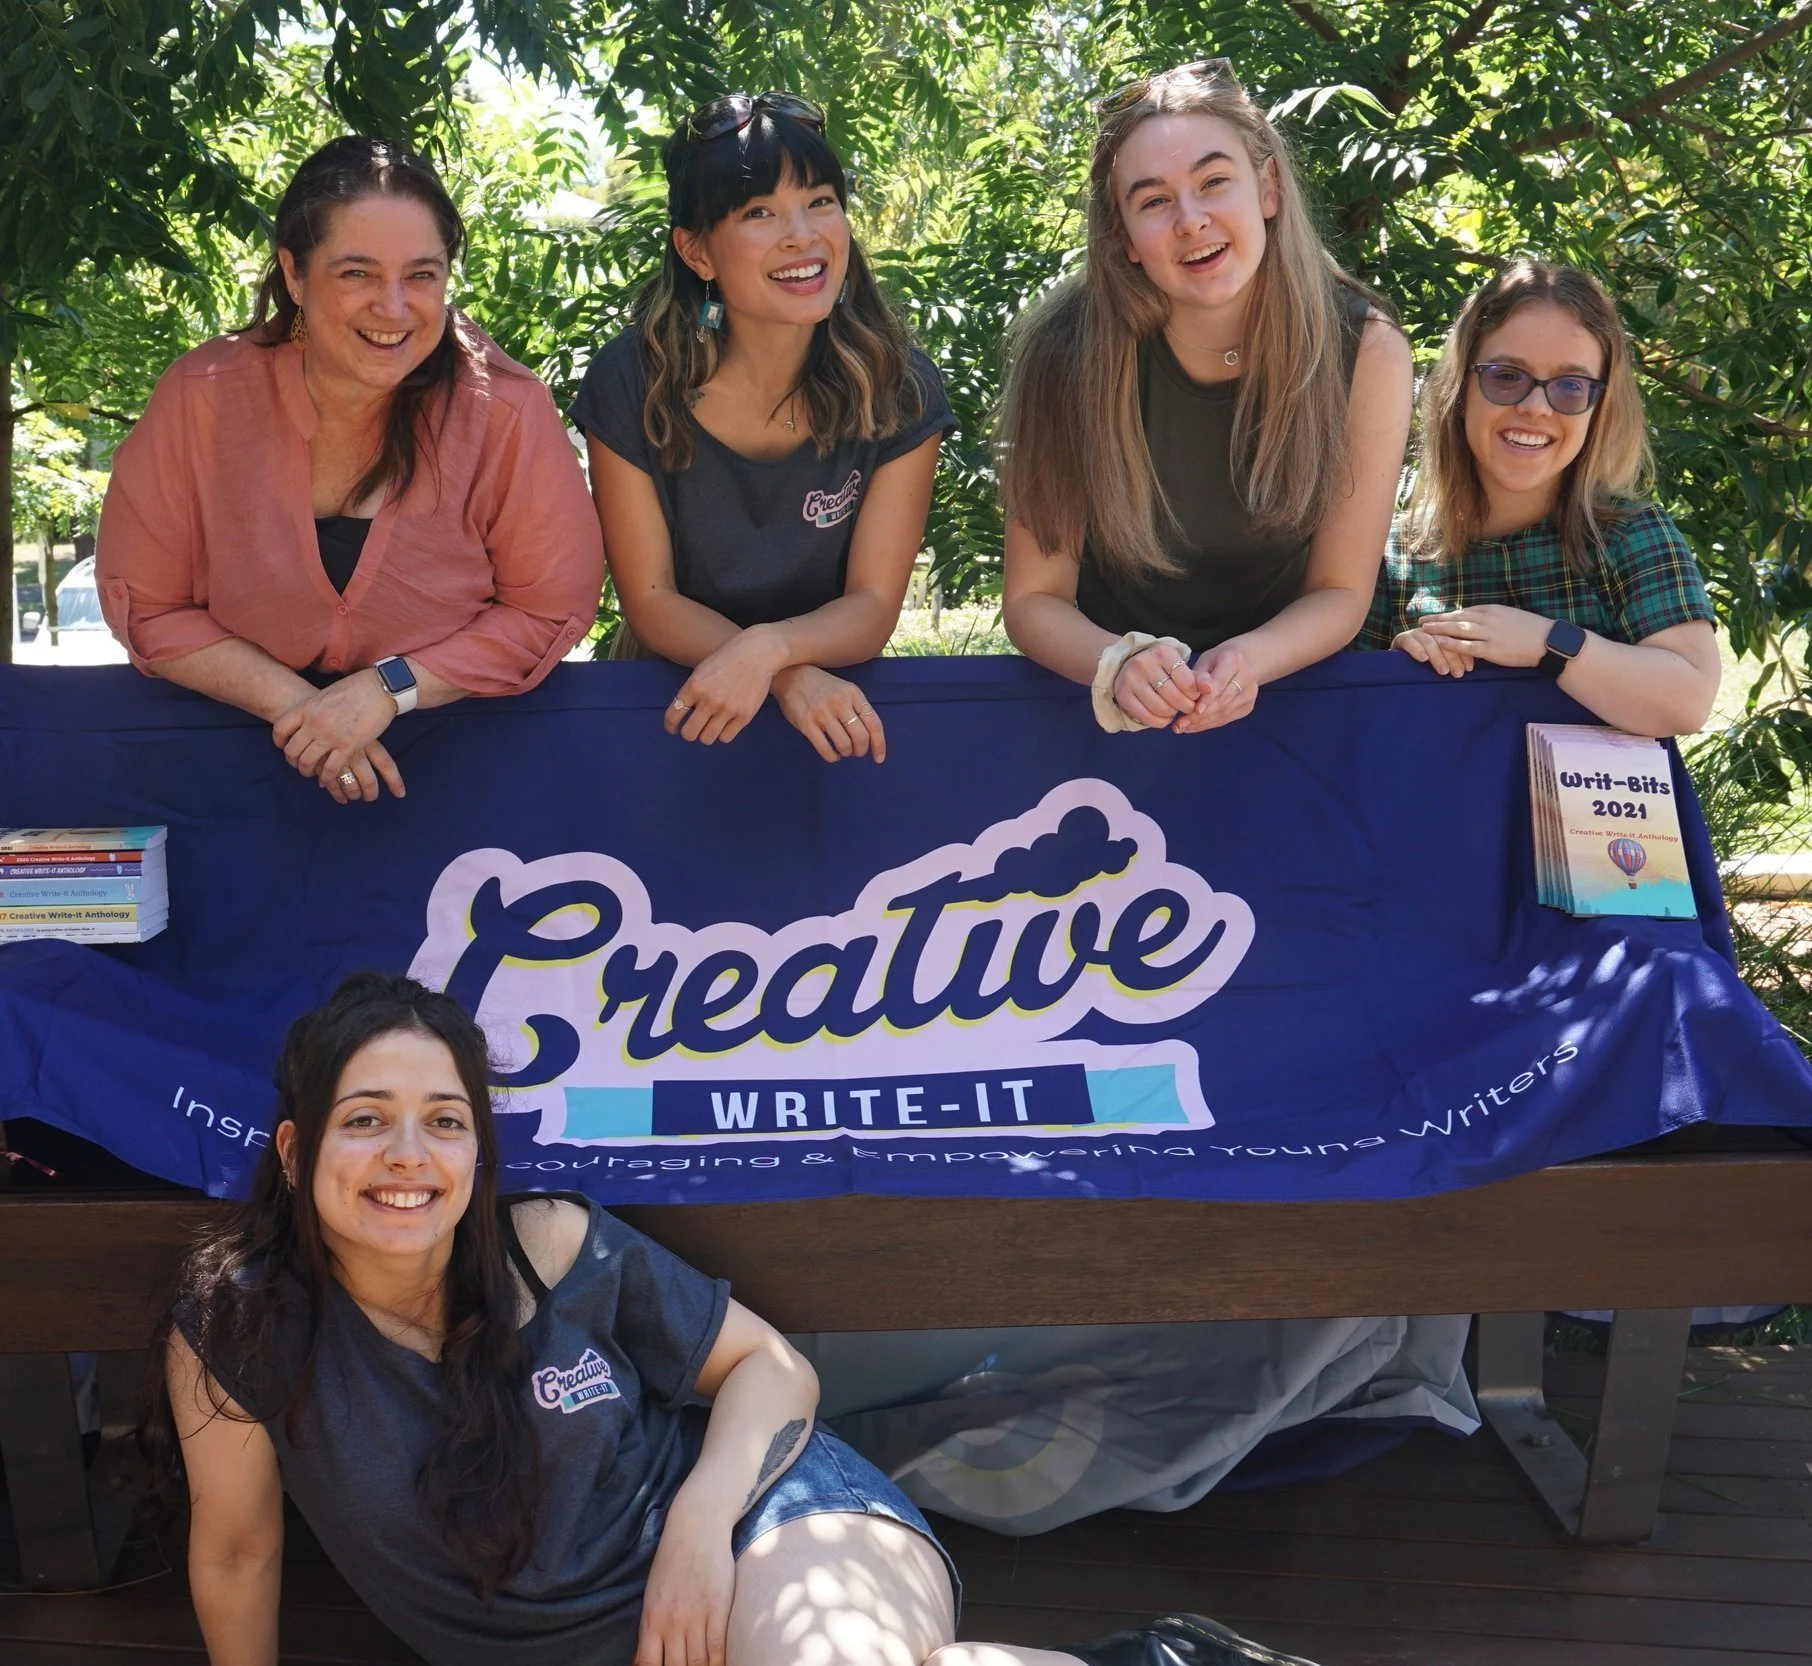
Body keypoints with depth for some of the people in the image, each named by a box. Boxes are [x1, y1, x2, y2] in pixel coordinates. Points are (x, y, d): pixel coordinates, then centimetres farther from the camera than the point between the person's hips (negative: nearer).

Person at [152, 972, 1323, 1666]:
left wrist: (701, 1521, -15)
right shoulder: (236, 1326, -11)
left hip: (761, 1511, -1)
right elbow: (237, 1554, 4)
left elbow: (769, 1364, 2)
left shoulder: (559, 1250, -9)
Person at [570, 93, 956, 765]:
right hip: (675, 700, 0)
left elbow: (873, 606, -7)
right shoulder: (629, 383, -9)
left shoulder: (899, 390, -8)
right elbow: (650, 600, -7)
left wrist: (766, 649, -28)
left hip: (839, 698, 0)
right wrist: (790, 679, -23)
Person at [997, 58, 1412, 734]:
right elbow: (1033, 598, -8)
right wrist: (1120, 664, -27)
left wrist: (1248, 660, -24)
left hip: (1283, 695, 0)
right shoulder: (1069, 353, -16)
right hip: (1106, 711, 0)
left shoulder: (1366, 354, -13)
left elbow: (1340, 592, -4)